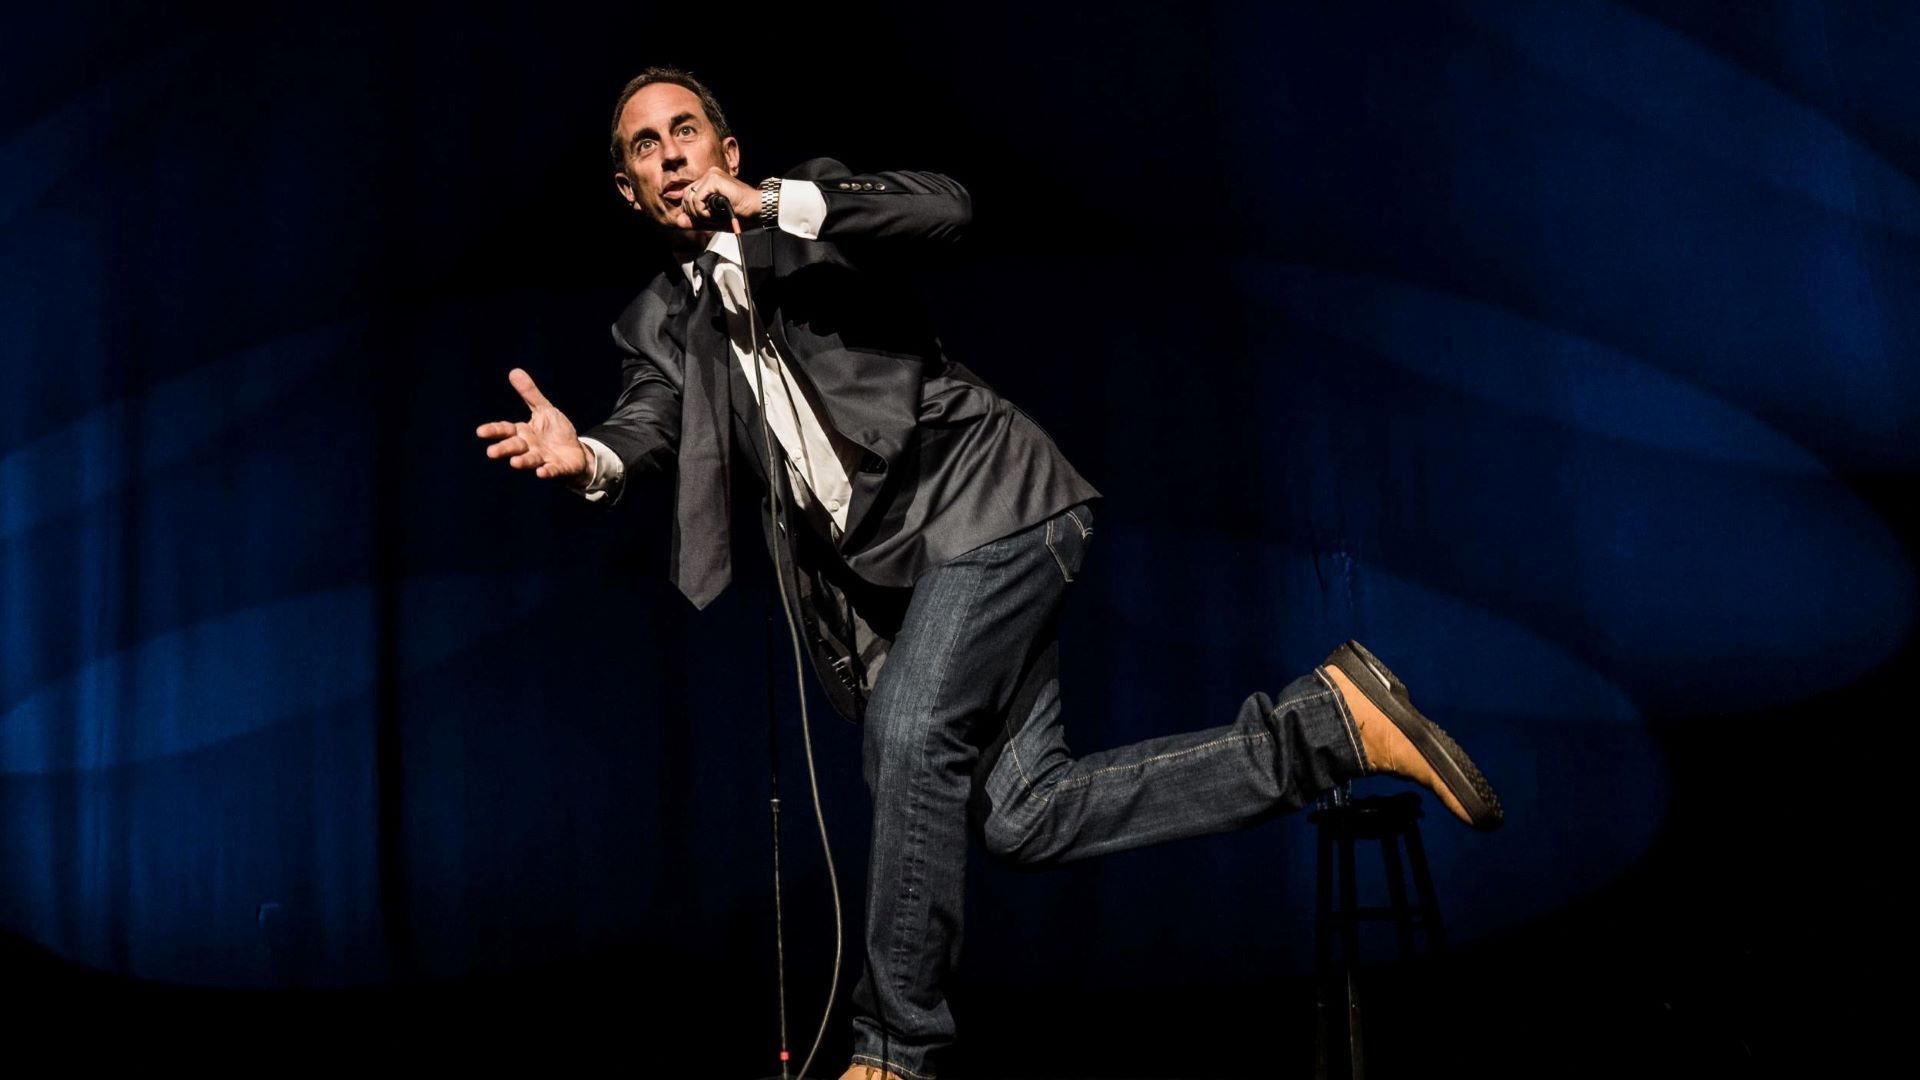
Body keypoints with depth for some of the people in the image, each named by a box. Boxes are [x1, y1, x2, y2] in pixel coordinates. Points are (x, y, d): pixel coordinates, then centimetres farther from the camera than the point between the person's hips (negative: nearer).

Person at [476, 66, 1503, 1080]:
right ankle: (1320, 724, 4)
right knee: (1023, 815, -3)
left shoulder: (807, 206, 4)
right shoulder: (657, 324, 17)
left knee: (909, 731, -24)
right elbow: (648, 425, -2)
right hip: (887, 565, 7)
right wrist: (588, 456, -25)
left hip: (983, 499, -6)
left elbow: (944, 207, -13)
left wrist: (773, 202, -20)